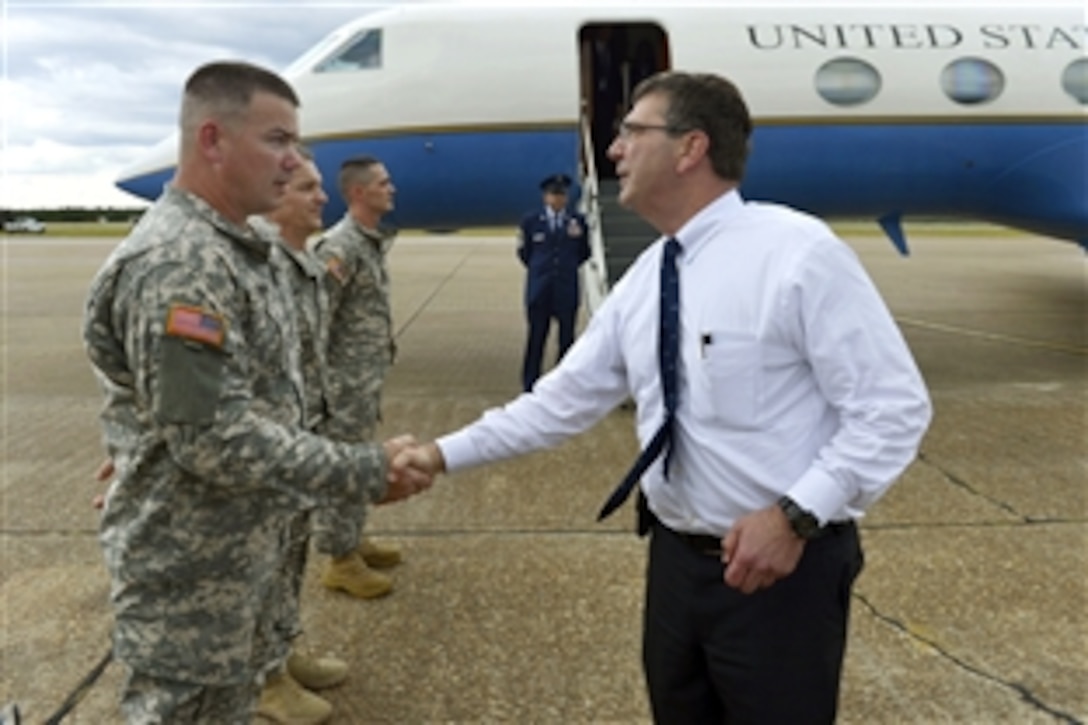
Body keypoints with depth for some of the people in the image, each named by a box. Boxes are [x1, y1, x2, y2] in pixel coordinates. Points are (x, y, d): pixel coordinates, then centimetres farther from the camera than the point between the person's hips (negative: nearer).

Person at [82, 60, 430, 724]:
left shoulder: (234, 247, 7)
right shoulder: (178, 262, -24)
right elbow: (212, 438, -29)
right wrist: (365, 474, -25)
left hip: (238, 551, 9)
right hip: (188, 566, -9)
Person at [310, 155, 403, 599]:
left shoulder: (374, 242, 10)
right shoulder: (339, 247, -19)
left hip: (368, 377, 9)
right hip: (345, 381, -9)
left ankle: (355, 540, 33)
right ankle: (340, 560, 13)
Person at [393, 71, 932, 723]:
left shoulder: (797, 252, -17)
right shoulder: (641, 282, 4)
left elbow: (894, 406, -16)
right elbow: (565, 399, 9)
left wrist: (796, 515, -23)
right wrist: (447, 453, 7)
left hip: (783, 569, -6)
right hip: (676, 559, 7)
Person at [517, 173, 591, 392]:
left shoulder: (577, 221, 4)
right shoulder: (530, 221, 3)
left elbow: (584, 253, 10)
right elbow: (524, 252, 13)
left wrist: (568, 267, -8)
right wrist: (539, 269, 8)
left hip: (567, 289, 1)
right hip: (540, 290, -1)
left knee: (567, 339, 5)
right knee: (536, 339, 2)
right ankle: (530, 387, 11)